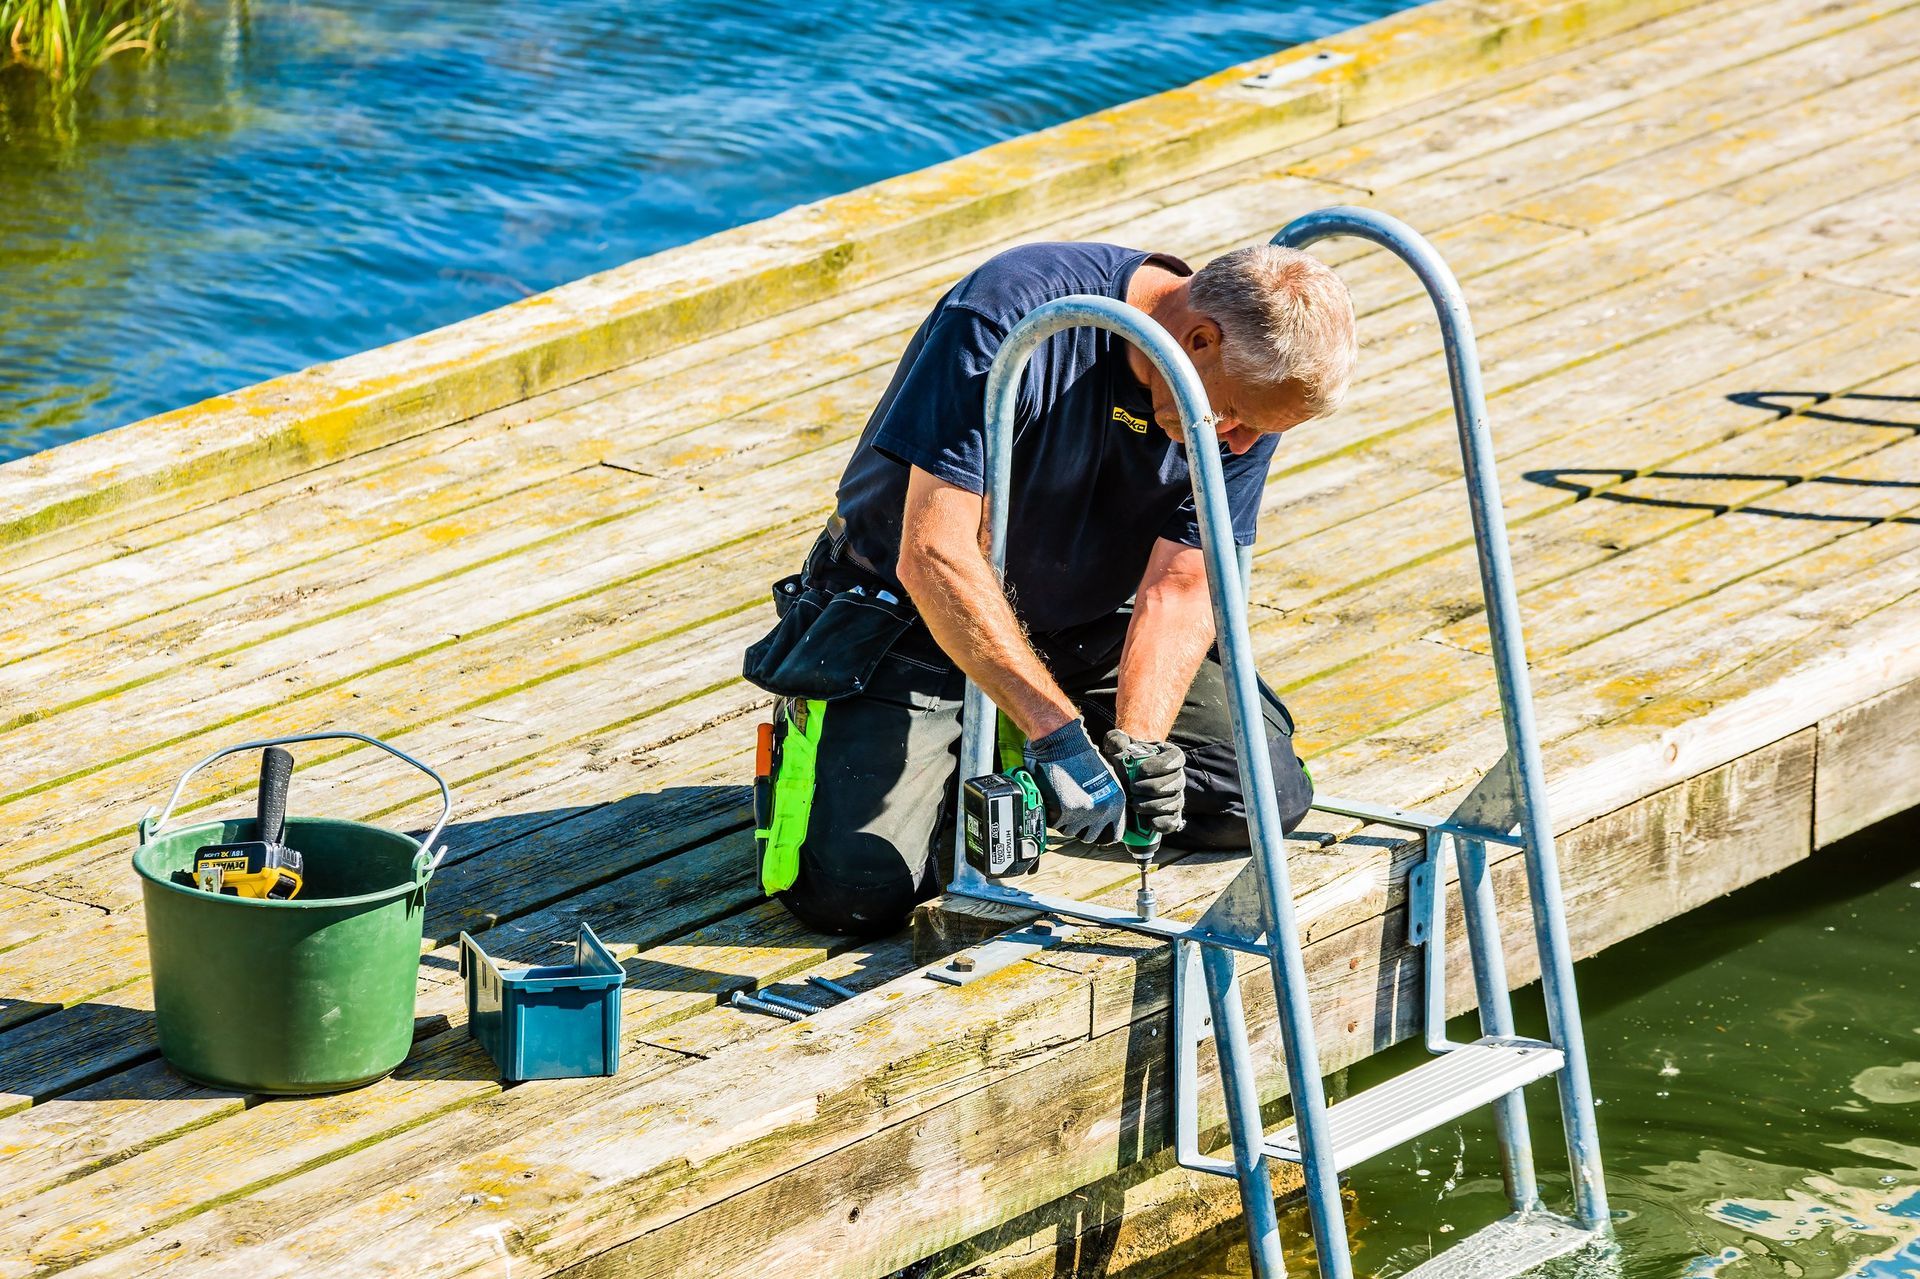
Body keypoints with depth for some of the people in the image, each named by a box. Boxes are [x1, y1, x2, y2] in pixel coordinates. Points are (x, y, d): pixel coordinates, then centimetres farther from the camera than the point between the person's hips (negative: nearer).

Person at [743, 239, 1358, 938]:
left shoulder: (1253, 382, -13)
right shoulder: (1007, 316, -32)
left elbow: (1178, 591, -13)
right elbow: (933, 557, -34)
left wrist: (1136, 742, -31)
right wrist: (1056, 728, -39)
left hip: (1085, 630, 6)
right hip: (915, 617, -5)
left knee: (1269, 799, -8)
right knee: (855, 890, -23)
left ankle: (1003, 759, 12)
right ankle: (813, 730, 11)